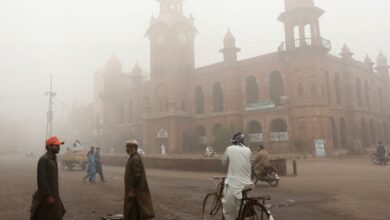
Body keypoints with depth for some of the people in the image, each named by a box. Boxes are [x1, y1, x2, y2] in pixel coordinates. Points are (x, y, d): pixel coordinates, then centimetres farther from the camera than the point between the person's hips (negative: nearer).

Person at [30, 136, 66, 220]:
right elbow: (42, 180, -22)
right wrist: (48, 196, -23)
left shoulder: (53, 158, 11)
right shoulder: (44, 159, -18)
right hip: (46, 196, -9)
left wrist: (53, 195, 20)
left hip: (53, 194, 9)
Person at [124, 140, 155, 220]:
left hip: (134, 190, -10)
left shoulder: (135, 159, -20)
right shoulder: (133, 157, 11)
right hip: (134, 188, 10)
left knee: (132, 211, -1)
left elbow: (137, 175, -24)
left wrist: (132, 190, -21)